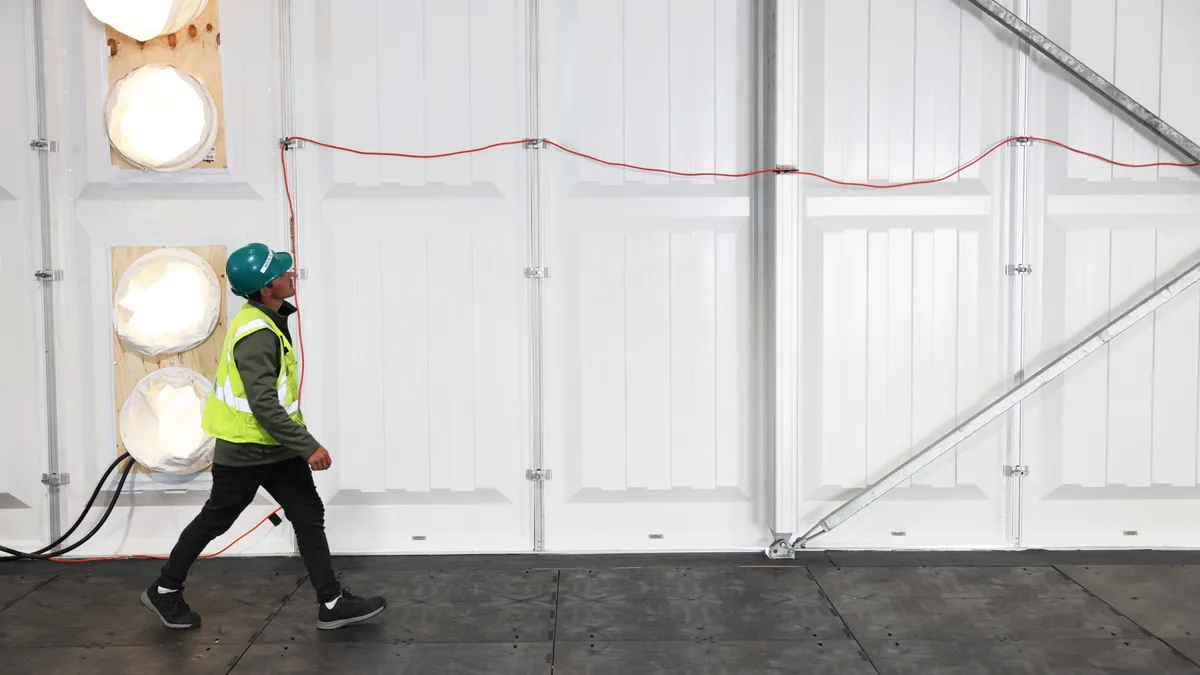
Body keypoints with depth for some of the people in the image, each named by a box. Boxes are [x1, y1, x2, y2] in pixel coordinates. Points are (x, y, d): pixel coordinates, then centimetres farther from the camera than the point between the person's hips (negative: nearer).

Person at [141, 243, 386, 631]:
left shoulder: (266, 320, 6)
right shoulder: (256, 334, -25)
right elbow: (264, 405, -30)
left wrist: (298, 442, 24)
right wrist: (308, 447, -27)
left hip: (273, 446, 9)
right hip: (246, 450, -9)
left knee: (309, 515, 6)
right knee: (215, 521, 8)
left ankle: (332, 603, 10)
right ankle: (165, 592, 29)